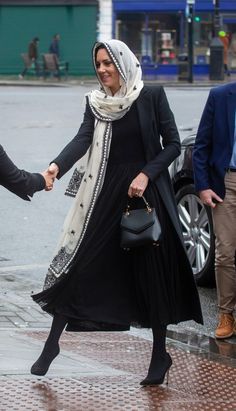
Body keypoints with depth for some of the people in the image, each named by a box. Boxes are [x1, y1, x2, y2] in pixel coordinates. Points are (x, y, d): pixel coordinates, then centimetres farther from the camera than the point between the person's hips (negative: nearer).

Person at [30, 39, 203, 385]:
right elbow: (82, 139, -10)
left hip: (147, 193, -2)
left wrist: (146, 174, -16)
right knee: (80, 264, -1)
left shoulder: (152, 96, -3)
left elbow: (173, 144, -3)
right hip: (107, 192, 2)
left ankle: (160, 354, 16)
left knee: (152, 272, 3)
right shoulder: (96, 103, 4)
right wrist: (57, 166, -29)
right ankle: (51, 344, 8)